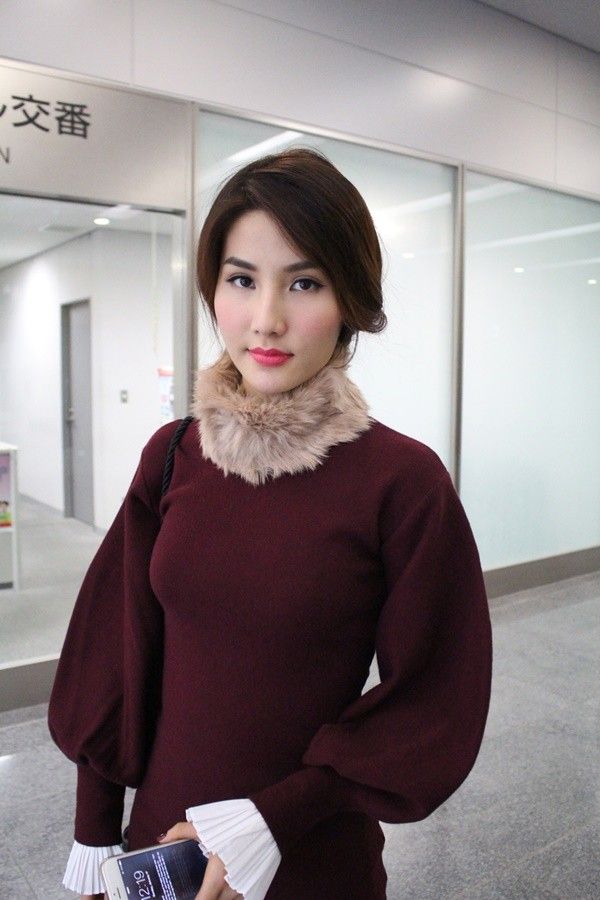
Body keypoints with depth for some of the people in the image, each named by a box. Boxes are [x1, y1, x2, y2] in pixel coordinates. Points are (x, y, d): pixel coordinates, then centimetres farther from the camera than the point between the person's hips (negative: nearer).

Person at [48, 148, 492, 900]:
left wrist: (275, 817, -17)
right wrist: (94, 833, 2)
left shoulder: (403, 480, -19)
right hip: (163, 835, 4)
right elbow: (115, 654, -1)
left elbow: (434, 703, -12)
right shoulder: (171, 455, -7)